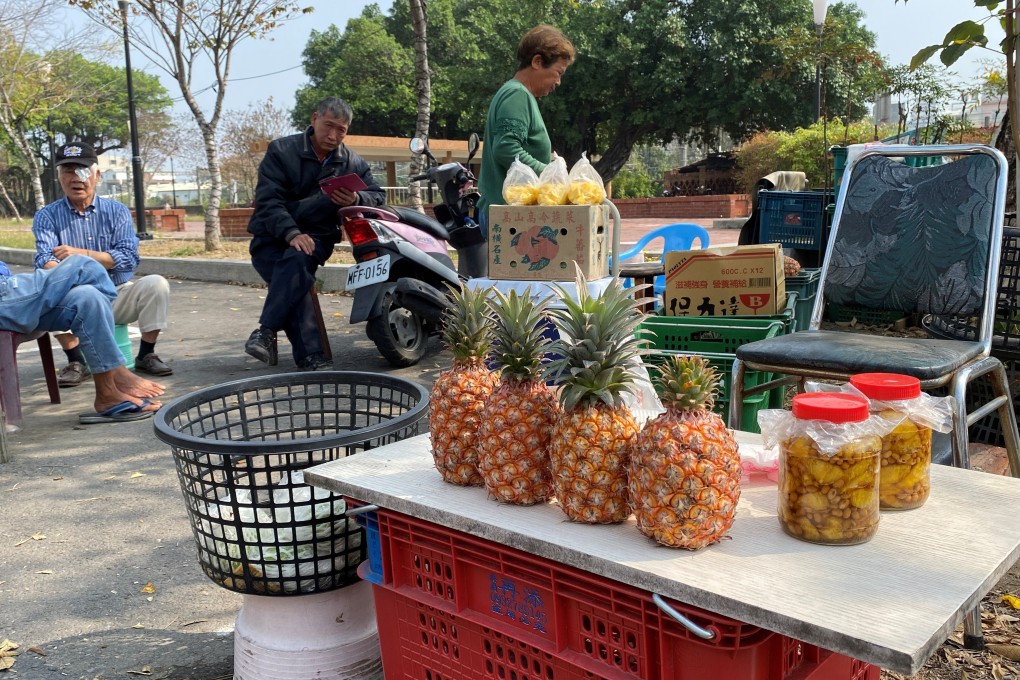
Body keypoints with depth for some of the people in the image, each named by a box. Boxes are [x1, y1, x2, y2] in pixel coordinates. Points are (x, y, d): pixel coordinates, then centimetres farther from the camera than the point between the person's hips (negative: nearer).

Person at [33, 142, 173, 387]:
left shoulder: (117, 211, 2)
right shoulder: (47, 217, 2)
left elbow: (129, 258, -11)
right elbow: (45, 260, -15)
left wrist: (82, 254, -22)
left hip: (118, 295, 0)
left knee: (156, 284, -25)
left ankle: (146, 356, -10)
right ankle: (76, 361, -15)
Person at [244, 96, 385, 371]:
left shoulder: (353, 163, 9)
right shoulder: (281, 150, -2)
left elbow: (378, 195, 6)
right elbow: (267, 200, -11)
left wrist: (356, 199, -19)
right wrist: (292, 233, -28)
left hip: (315, 237, 2)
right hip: (272, 237, -1)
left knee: (297, 260, -35)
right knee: (297, 276, -32)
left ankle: (266, 331, -33)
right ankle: (309, 355, -35)